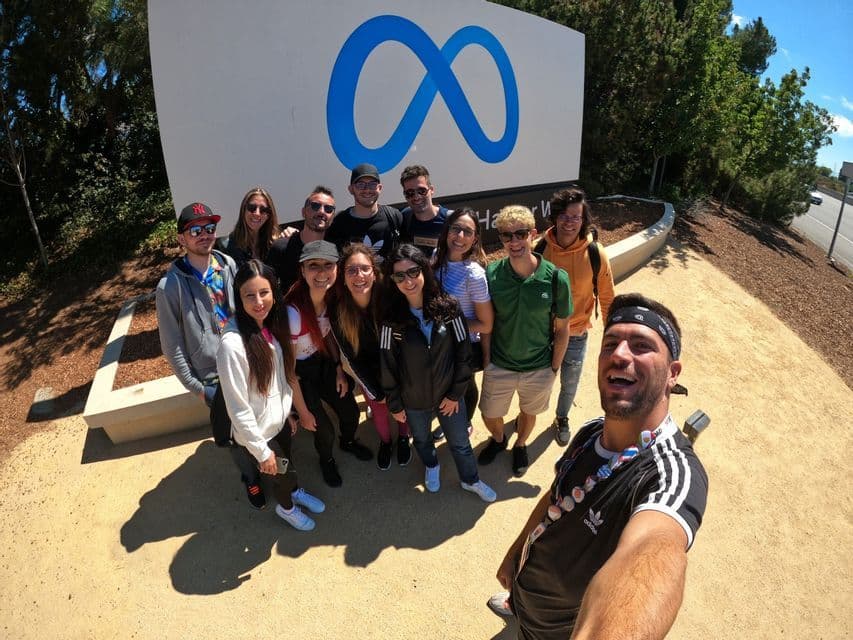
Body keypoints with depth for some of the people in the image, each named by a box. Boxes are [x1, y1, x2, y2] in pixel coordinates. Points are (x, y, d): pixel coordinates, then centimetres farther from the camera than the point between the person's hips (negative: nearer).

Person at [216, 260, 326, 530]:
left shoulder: (272, 326, -9)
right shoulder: (232, 344, -32)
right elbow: (238, 408, -25)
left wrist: (301, 410, 12)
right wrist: (262, 451, -17)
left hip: (280, 419, 6)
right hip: (257, 433, -5)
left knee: (288, 462, 30)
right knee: (280, 472, 21)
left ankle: (295, 492, 62)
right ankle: (286, 507, 54)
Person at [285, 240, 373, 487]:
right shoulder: (293, 311, -35)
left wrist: (339, 370, 4)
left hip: (323, 362, 5)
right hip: (300, 373, -5)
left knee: (350, 412, 12)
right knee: (324, 428, 4)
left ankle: (348, 441, 49)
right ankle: (326, 460, 41)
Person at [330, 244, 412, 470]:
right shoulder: (338, 312, -26)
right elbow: (352, 358, -15)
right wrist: (377, 393, -10)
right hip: (368, 373, 1)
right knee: (379, 410, 20)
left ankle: (403, 438, 54)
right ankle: (385, 442, 54)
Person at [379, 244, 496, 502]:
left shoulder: (448, 307, -18)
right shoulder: (392, 319, -18)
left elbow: (463, 353, -10)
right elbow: (387, 366, -10)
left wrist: (456, 394, -8)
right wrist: (395, 404, -4)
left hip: (449, 394, 0)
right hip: (413, 400, 1)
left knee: (460, 442, 20)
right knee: (421, 439, 27)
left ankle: (470, 480, 49)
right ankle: (432, 467, 60)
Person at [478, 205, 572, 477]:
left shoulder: (555, 278, -21)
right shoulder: (491, 274, -18)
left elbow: (562, 329, -8)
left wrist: (554, 368, -3)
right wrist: (486, 359, -5)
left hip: (539, 368, 0)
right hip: (498, 365, 1)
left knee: (528, 412, 25)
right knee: (489, 415, 19)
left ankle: (520, 445, 58)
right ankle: (498, 439, 55)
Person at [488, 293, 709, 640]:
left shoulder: (675, 472, -40)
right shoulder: (592, 431, -16)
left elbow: (653, 550, -63)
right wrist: (515, 551, 10)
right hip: (529, 582, 6)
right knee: (519, 604, 35)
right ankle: (517, 603, 67)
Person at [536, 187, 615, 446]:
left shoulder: (595, 253, -18)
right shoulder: (540, 248, -16)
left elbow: (607, 297, -6)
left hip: (575, 335, 0)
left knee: (569, 384, 21)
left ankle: (562, 418, 51)